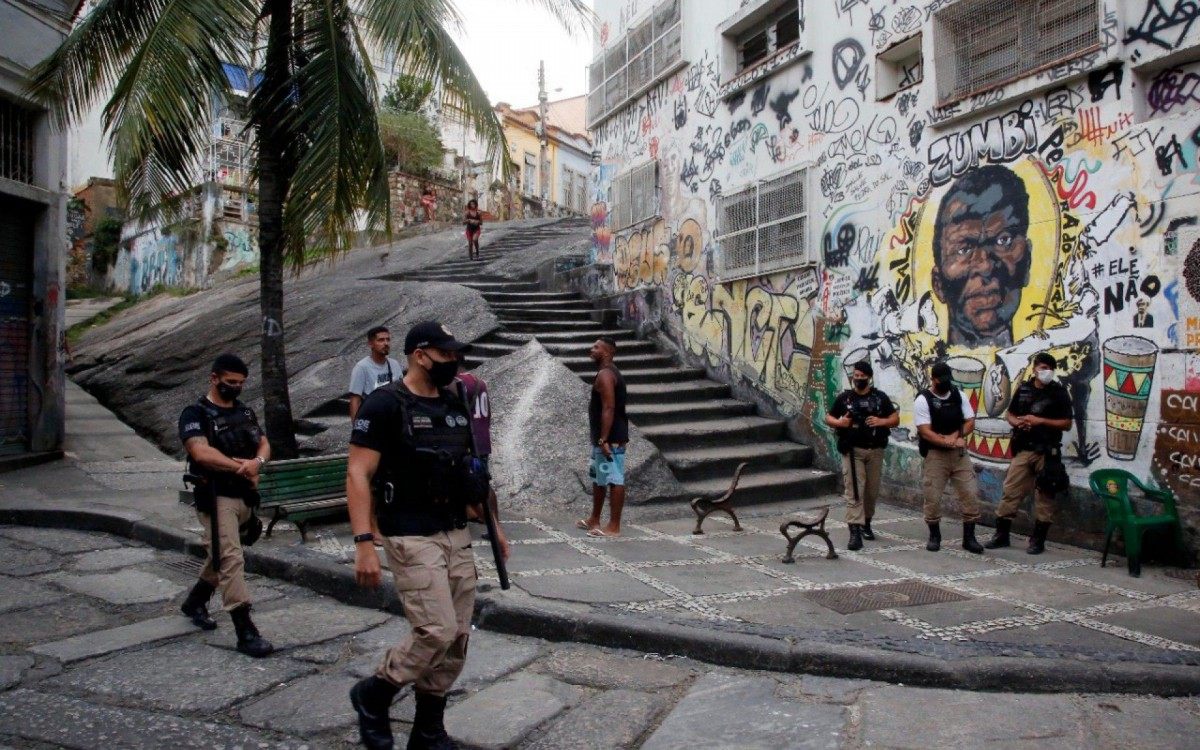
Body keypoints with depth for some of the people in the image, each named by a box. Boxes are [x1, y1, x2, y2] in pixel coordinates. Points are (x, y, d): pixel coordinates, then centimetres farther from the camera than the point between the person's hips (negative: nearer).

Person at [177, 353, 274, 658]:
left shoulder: (245, 411, 13)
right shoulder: (195, 413, -8)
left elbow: (264, 444, 10)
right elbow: (201, 453, -21)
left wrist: (258, 461, -14)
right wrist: (241, 467, -15)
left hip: (244, 495, 7)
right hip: (216, 496, -7)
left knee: (222, 556, 20)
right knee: (231, 560, -12)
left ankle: (195, 601, 44)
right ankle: (246, 632, -12)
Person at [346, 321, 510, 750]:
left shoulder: (456, 405, 11)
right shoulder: (385, 405, -11)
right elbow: (358, 476, -14)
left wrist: (491, 523, 17)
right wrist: (363, 544, -21)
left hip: (456, 536, 7)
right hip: (411, 539, -7)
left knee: (458, 638, 8)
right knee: (437, 633, -12)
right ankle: (372, 694, 15)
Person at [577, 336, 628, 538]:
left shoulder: (605, 375, -15)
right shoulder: (609, 372, 17)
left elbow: (608, 409, -23)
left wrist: (604, 439, -26)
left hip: (610, 438, -11)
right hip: (607, 437, 11)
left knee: (614, 480, -7)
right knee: (598, 477, 19)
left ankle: (614, 527, -3)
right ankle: (594, 520, 30)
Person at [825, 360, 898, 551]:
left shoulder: (880, 397, 5)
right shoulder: (844, 397, 3)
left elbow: (896, 419, 5)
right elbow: (828, 418, 9)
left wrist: (881, 421, -15)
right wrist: (839, 422, -13)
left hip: (875, 450, 2)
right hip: (852, 450, -2)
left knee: (872, 490, 12)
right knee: (854, 491, -9)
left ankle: (866, 523, 33)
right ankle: (855, 532, -13)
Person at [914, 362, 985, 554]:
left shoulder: (958, 395, 7)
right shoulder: (923, 400, -8)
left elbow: (970, 422, 4)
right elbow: (925, 432, -15)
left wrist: (955, 436, -13)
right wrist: (951, 443, -22)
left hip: (959, 453, 4)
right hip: (935, 454, -4)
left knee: (971, 494, -1)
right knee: (932, 497, -1)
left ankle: (969, 538, 10)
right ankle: (934, 536, 17)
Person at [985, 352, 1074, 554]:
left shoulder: (1059, 392, -2)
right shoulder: (1023, 389, 8)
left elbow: (1067, 424, -5)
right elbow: (1010, 414, 16)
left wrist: (1040, 421, -16)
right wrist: (1018, 423, -6)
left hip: (1047, 451, -3)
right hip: (1023, 449, 3)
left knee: (1044, 496, 1)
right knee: (1010, 491, 2)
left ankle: (1038, 540, 11)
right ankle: (1001, 534, 11)